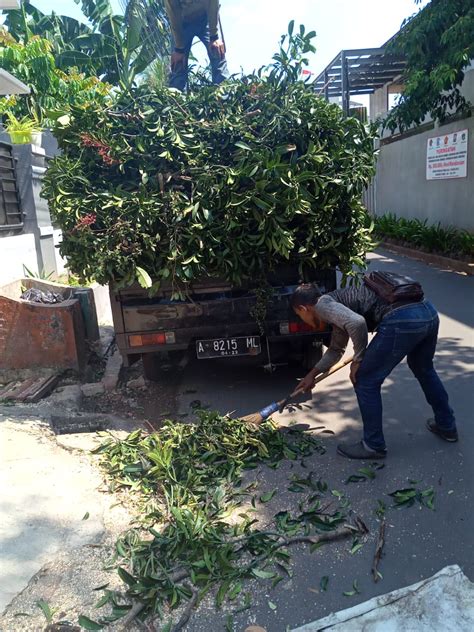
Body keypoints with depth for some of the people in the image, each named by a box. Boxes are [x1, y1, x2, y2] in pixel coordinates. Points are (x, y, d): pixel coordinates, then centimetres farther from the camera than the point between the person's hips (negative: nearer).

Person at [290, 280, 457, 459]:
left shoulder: (322, 304, 2)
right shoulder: (336, 305, 30)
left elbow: (357, 322, -17)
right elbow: (336, 349, 42)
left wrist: (358, 360, -2)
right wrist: (312, 374, 48)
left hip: (402, 320, -10)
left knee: (365, 381, 7)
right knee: (424, 370, 34)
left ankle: (373, 446, 21)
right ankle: (446, 426, 51)